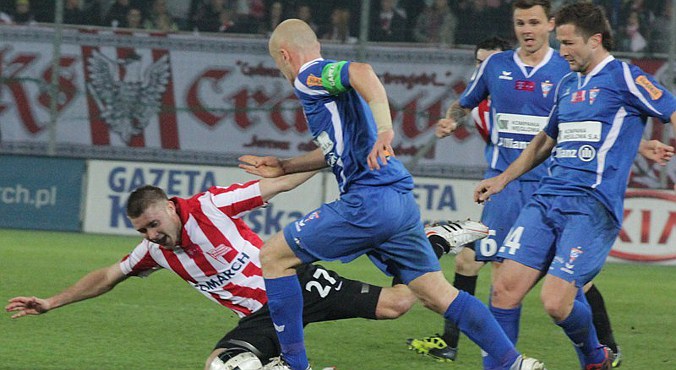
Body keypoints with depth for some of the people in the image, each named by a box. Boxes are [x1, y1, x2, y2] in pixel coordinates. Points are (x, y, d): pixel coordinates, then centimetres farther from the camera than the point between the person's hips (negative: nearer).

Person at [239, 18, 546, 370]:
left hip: (367, 199, -9)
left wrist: (384, 130, -36)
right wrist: (283, 167, 41)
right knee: (439, 294, 10)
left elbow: (361, 72, -26)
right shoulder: (330, 76, 26)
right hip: (401, 200, 9)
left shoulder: (309, 77, -3)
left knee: (273, 256, 3)